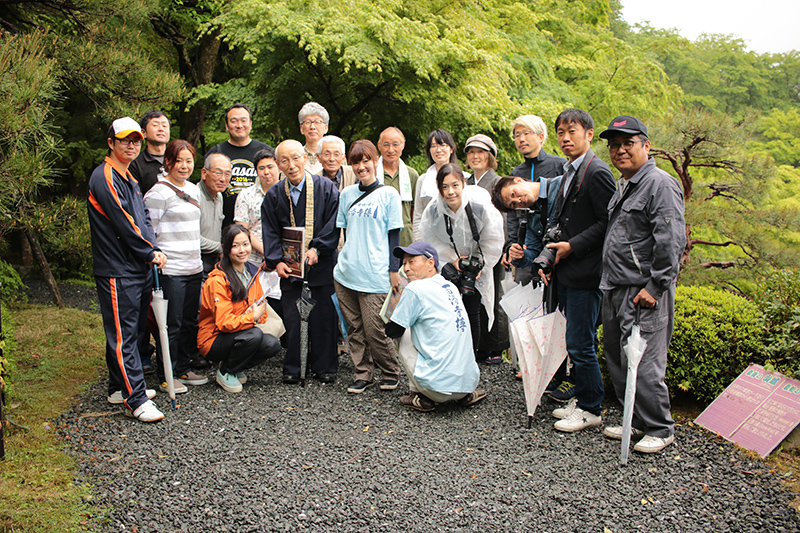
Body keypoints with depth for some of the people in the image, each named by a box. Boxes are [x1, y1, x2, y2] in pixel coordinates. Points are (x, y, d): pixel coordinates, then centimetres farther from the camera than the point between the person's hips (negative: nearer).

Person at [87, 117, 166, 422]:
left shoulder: (130, 179, 19)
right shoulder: (104, 177, -11)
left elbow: (143, 219, 16)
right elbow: (123, 223, -16)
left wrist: (154, 250, 0)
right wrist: (151, 253, -8)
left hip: (140, 269, 10)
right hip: (117, 271, -10)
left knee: (133, 330, 16)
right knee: (123, 334, -6)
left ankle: (120, 386, 28)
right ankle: (136, 400, -6)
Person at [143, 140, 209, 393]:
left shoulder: (193, 189, 15)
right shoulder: (158, 192, -10)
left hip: (194, 267, 8)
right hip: (170, 270, -8)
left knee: (190, 322, 13)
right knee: (171, 325, -1)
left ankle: (183, 369, 26)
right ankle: (166, 376, 10)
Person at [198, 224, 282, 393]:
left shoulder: (252, 272, 4)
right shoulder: (217, 281, -19)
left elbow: (261, 306, 11)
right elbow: (224, 322, -23)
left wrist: (259, 315, -12)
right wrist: (252, 317, -33)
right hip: (213, 340, -7)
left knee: (273, 344, -21)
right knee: (254, 335, -33)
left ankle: (236, 368, 7)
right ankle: (225, 373, -7)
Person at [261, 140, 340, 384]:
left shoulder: (326, 188, -3)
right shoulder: (274, 196, 6)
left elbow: (333, 224, -6)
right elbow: (270, 233, 5)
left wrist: (317, 248, -17)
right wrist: (275, 261, -8)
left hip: (322, 263, -2)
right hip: (290, 267, 2)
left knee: (324, 316, 4)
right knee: (292, 318, 4)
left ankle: (324, 366, 19)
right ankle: (292, 368, 19)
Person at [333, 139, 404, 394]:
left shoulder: (388, 194, -1)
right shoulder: (347, 194, 12)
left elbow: (394, 235, -1)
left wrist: (394, 270, -5)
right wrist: (345, 260, 16)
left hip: (375, 275, -5)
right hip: (345, 273, 5)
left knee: (374, 329, -4)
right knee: (355, 328, 8)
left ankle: (390, 372, 17)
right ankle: (363, 374, 21)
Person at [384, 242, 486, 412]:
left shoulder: (414, 289, -9)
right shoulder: (451, 288, 11)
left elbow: (393, 331, 0)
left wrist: (398, 307, 19)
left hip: (440, 387, -7)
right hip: (470, 380, 7)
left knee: (404, 335, 11)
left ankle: (423, 398, 12)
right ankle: (468, 393, 18)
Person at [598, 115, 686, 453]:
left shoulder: (660, 184, -11)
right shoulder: (622, 186, 18)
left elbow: (671, 241, -18)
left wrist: (655, 286, -19)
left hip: (645, 291, -9)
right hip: (615, 290, 10)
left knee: (643, 363, -6)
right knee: (617, 359, 13)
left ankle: (660, 429, 10)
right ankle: (636, 422, 27)